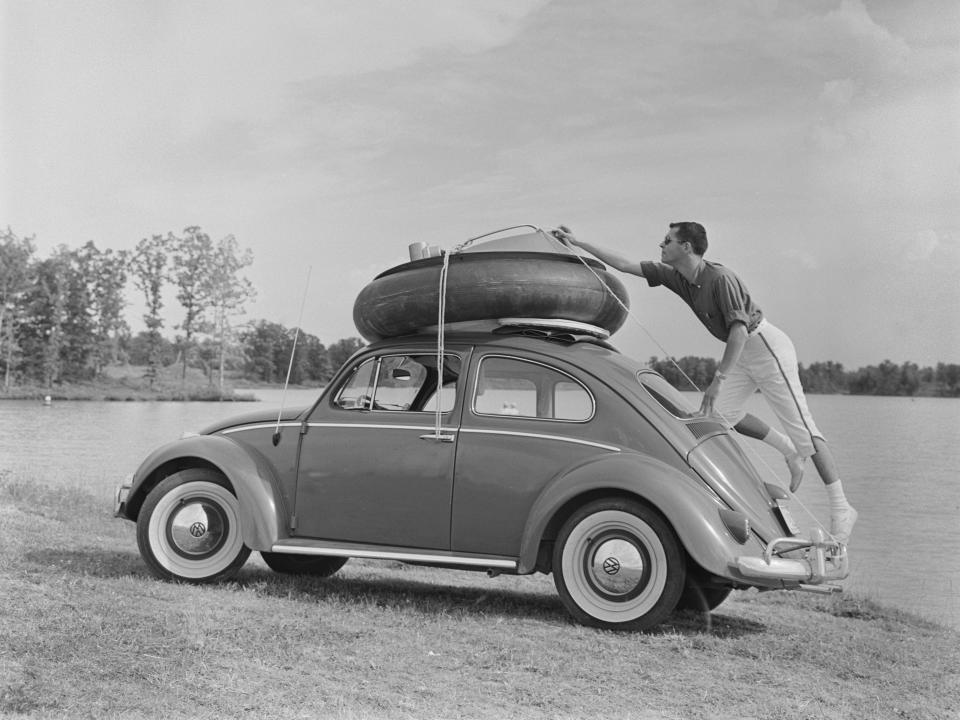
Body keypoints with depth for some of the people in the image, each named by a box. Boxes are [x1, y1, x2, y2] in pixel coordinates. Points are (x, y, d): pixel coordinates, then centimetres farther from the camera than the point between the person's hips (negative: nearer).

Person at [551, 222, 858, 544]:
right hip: (742, 352, 9)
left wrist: (719, 378, -35)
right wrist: (578, 243, 5)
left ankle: (841, 510, -9)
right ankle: (791, 450, 17)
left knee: (802, 428, -10)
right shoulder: (675, 276, 2)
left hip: (766, 346, -9)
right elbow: (627, 265, 6)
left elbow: (739, 328, -30)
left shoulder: (721, 278, -23)